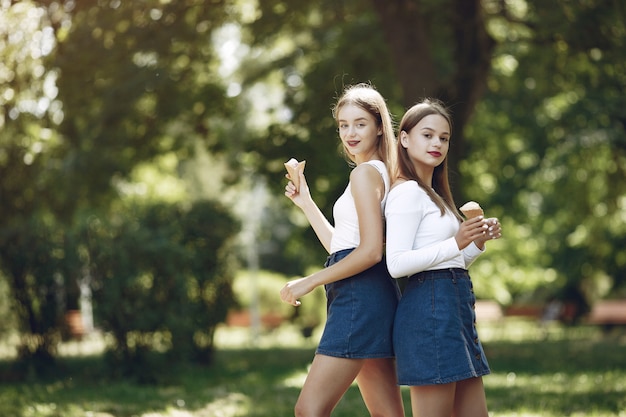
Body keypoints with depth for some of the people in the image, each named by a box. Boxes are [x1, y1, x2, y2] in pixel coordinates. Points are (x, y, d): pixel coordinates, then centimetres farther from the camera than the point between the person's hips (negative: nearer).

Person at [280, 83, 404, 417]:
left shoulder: (364, 173, -9)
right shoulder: (381, 173, 20)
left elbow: (370, 251, -18)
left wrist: (309, 282, -13)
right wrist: (305, 203, 23)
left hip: (359, 296, -10)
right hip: (370, 297, 10)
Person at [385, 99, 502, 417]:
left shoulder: (433, 195, 22)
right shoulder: (407, 192, -8)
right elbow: (397, 264, -19)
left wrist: (478, 242, 9)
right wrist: (456, 244, -22)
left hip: (454, 306, 10)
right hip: (428, 307, -10)